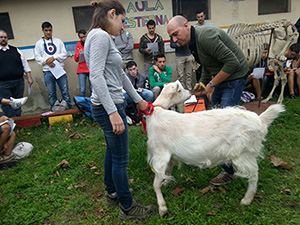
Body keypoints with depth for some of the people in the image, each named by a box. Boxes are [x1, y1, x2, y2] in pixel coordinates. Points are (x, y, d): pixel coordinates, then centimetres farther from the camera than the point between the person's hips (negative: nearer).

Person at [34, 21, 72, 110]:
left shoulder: (58, 41, 11)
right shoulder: (39, 43, 10)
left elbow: (64, 54, 4)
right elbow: (37, 57, 4)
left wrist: (54, 57, -10)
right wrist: (46, 61, -13)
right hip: (47, 71, 0)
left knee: (65, 92, -1)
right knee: (51, 94, 5)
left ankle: (69, 109, 7)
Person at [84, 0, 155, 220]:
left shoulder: (104, 37, 15)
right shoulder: (100, 36, -15)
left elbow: (120, 75, 18)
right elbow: (96, 76, -25)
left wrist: (139, 100, 22)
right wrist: (113, 112, -29)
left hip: (110, 105, 10)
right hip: (108, 106, -10)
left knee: (112, 151, 22)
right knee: (121, 158, 2)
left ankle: (112, 193, 41)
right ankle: (127, 207, 21)